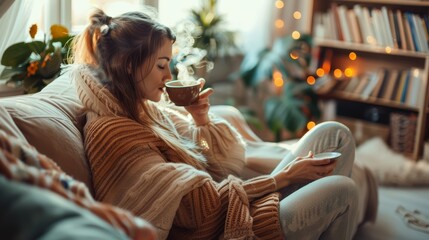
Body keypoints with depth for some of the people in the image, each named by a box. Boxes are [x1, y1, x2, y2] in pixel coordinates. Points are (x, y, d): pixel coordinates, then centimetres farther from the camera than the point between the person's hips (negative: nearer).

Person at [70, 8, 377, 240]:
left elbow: (225, 164, 11)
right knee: (341, 190, -10)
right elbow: (199, 208, -22)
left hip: (233, 205, 9)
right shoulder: (113, 134, -19)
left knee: (335, 134, 4)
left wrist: (202, 120, -8)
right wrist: (283, 177, -16)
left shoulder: (145, 110, 8)